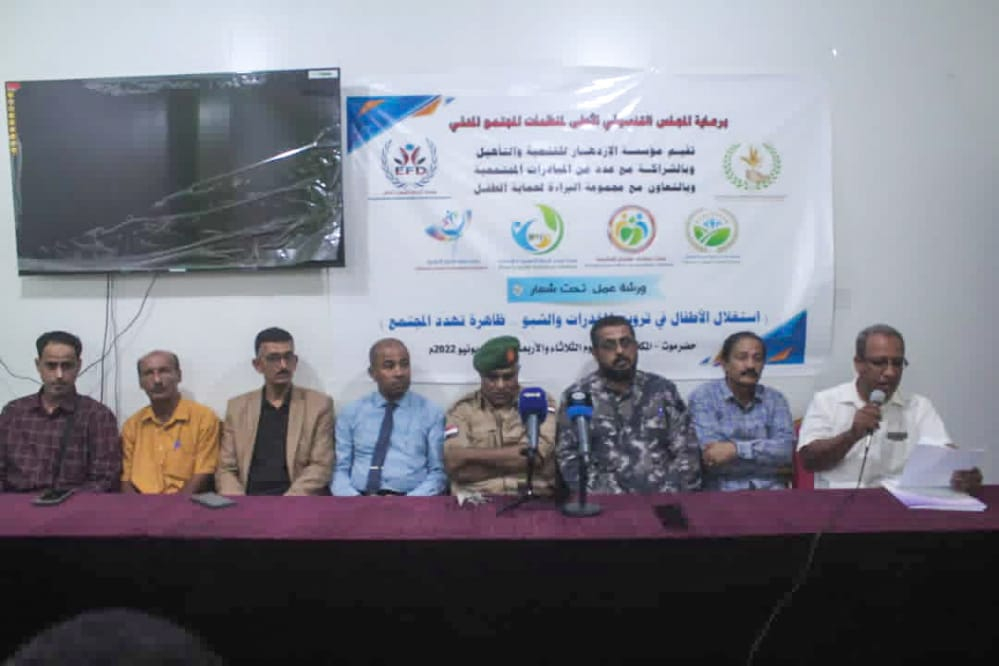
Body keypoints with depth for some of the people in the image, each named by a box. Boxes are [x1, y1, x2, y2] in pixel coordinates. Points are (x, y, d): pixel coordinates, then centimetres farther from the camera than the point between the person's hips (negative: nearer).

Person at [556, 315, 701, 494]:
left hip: (661, 498, 2)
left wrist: (668, 497, -7)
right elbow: (569, 458, 1)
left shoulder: (662, 390, 10)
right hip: (607, 502, -2)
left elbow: (686, 452, 7)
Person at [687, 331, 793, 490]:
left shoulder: (775, 399, 11)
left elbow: (786, 450, -4)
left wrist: (736, 449, -18)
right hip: (722, 494, -3)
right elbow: (710, 457, -13)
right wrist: (766, 456, -7)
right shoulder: (702, 397, -1)